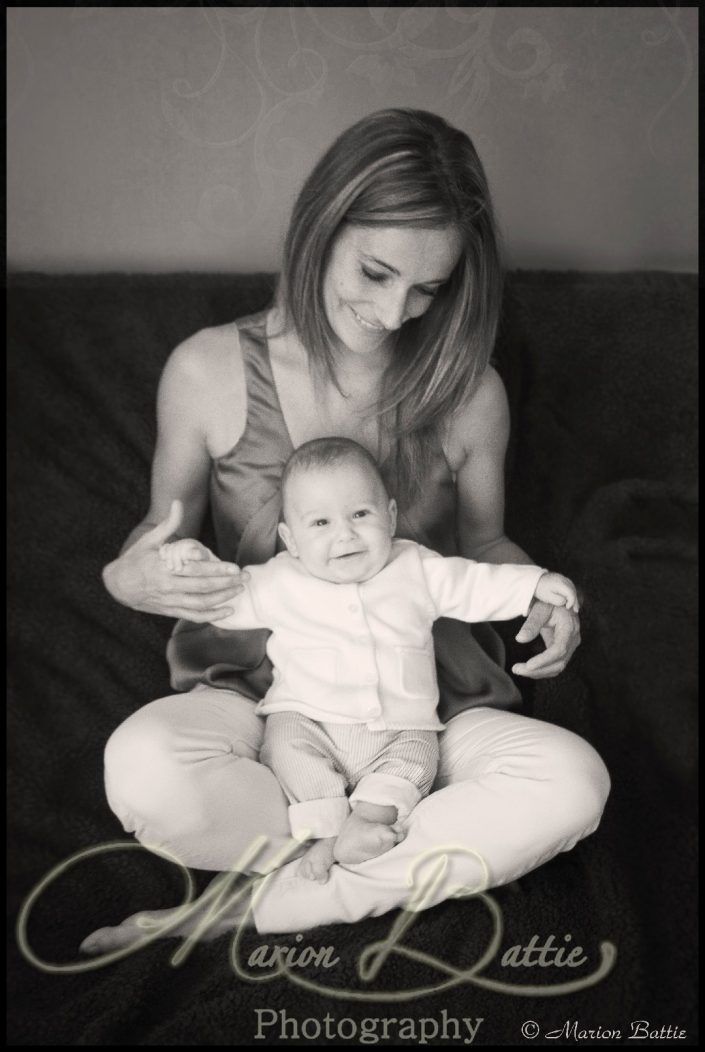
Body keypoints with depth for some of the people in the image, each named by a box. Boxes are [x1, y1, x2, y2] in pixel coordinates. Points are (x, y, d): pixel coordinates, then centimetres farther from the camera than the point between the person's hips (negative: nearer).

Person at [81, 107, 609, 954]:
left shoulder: (469, 392, -5)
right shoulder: (209, 369, -8)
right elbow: (166, 528, 6)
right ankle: (443, 854, -12)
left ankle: (254, 906, -16)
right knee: (142, 766, -34)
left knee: (573, 781, -25)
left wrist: (538, 594, -11)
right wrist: (129, 578, -18)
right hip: (253, 686, -1)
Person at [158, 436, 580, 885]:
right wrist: (198, 561, -12)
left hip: (400, 728, 1)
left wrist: (536, 584, -1)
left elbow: (475, 584, 9)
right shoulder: (281, 582, 2)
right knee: (286, 742, -26)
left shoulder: (417, 570, 4)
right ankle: (331, 829, -25)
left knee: (417, 757, -23)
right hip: (308, 720, -1)